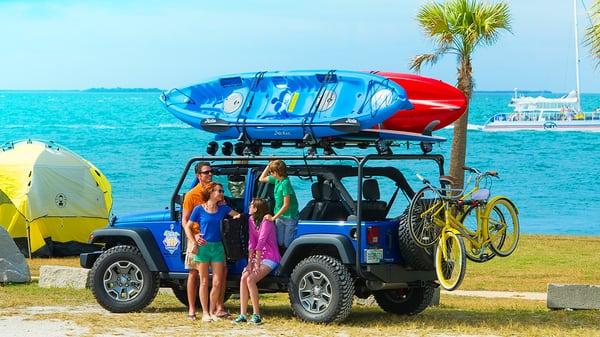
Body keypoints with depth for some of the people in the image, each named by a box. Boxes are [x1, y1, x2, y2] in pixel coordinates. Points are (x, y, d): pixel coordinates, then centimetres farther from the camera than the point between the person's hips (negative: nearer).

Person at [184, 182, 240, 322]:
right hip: (203, 247, -3)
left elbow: (237, 215, 16)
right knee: (204, 282, 1)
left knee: (217, 282, 0)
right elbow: (188, 227, 2)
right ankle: (205, 313, 5)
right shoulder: (199, 209, -2)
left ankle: (212, 311, 13)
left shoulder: (223, 208, 7)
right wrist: (195, 241, -10)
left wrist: (237, 217, -7)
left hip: (218, 247, 3)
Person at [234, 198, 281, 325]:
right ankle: (243, 314, -13)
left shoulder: (266, 221, -16)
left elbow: (260, 243, -20)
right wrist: (250, 263, -7)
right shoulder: (251, 220, 7)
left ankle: (256, 315, -19)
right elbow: (251, 243, 1)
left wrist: (256, 263, -23)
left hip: (270, 258, -7)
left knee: (251, 279, -24)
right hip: (258, 257, 7)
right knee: (243, 278, -14)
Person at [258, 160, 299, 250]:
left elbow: (286, 205, -24)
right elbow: (261, 179, 19)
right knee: (279, 243, 9)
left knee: (287, 244, -4)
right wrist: (269, 165, 6)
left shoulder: (285, 183, -24)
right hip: (279, 216, 8)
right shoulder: (276, 179, 1)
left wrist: (273, 217, -22)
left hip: (289, 218, -8)